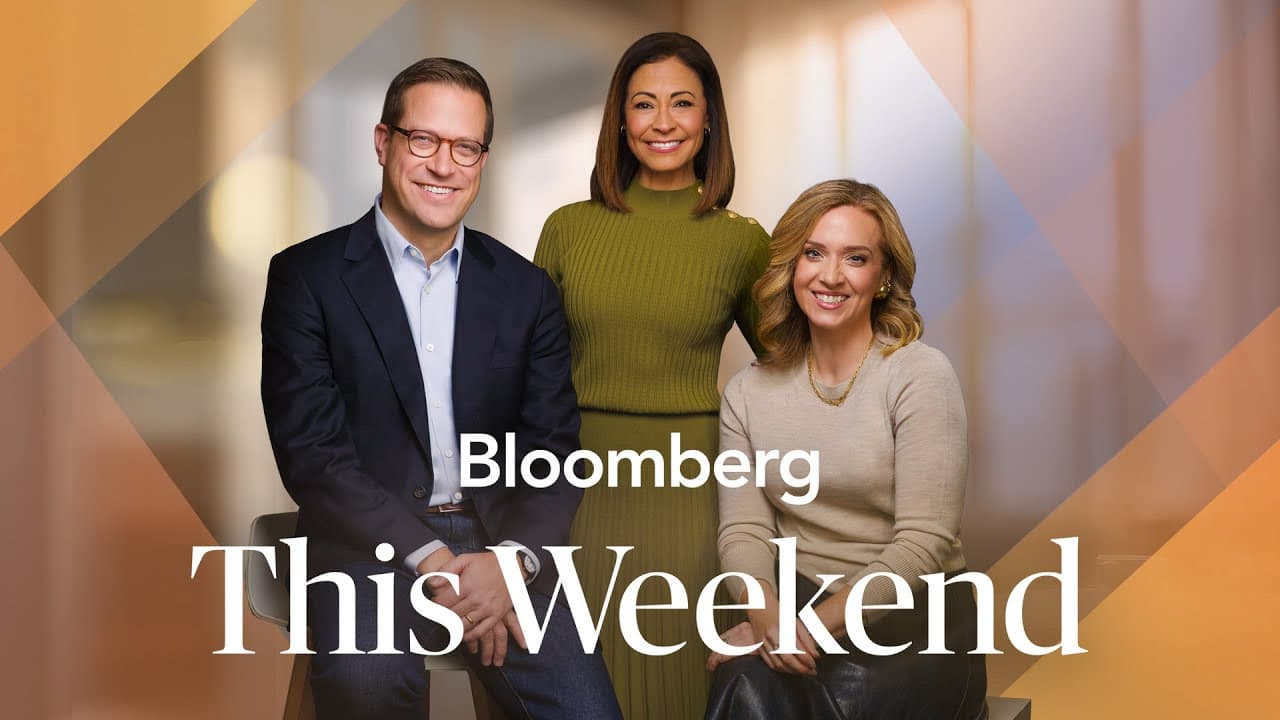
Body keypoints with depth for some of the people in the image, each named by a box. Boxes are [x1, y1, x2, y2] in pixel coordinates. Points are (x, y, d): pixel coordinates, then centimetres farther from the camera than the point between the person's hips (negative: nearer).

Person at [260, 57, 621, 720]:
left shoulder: (527, 290, 10)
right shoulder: (306, 277, 2)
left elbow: (554, 452, 6)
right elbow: (312, 452, -6)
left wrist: (511, 559, -14)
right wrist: (433, 560, -17)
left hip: (502, 542, 2)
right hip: (370, 542, -1)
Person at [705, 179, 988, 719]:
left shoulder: (921, 376, -6)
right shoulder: (748, 393, 7)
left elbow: (924, 542, -12)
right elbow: (743, 531, 0)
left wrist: (814, 624, -21)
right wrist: (767, 615, -21)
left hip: (913, 629, -3)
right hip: (790, 611, 3)